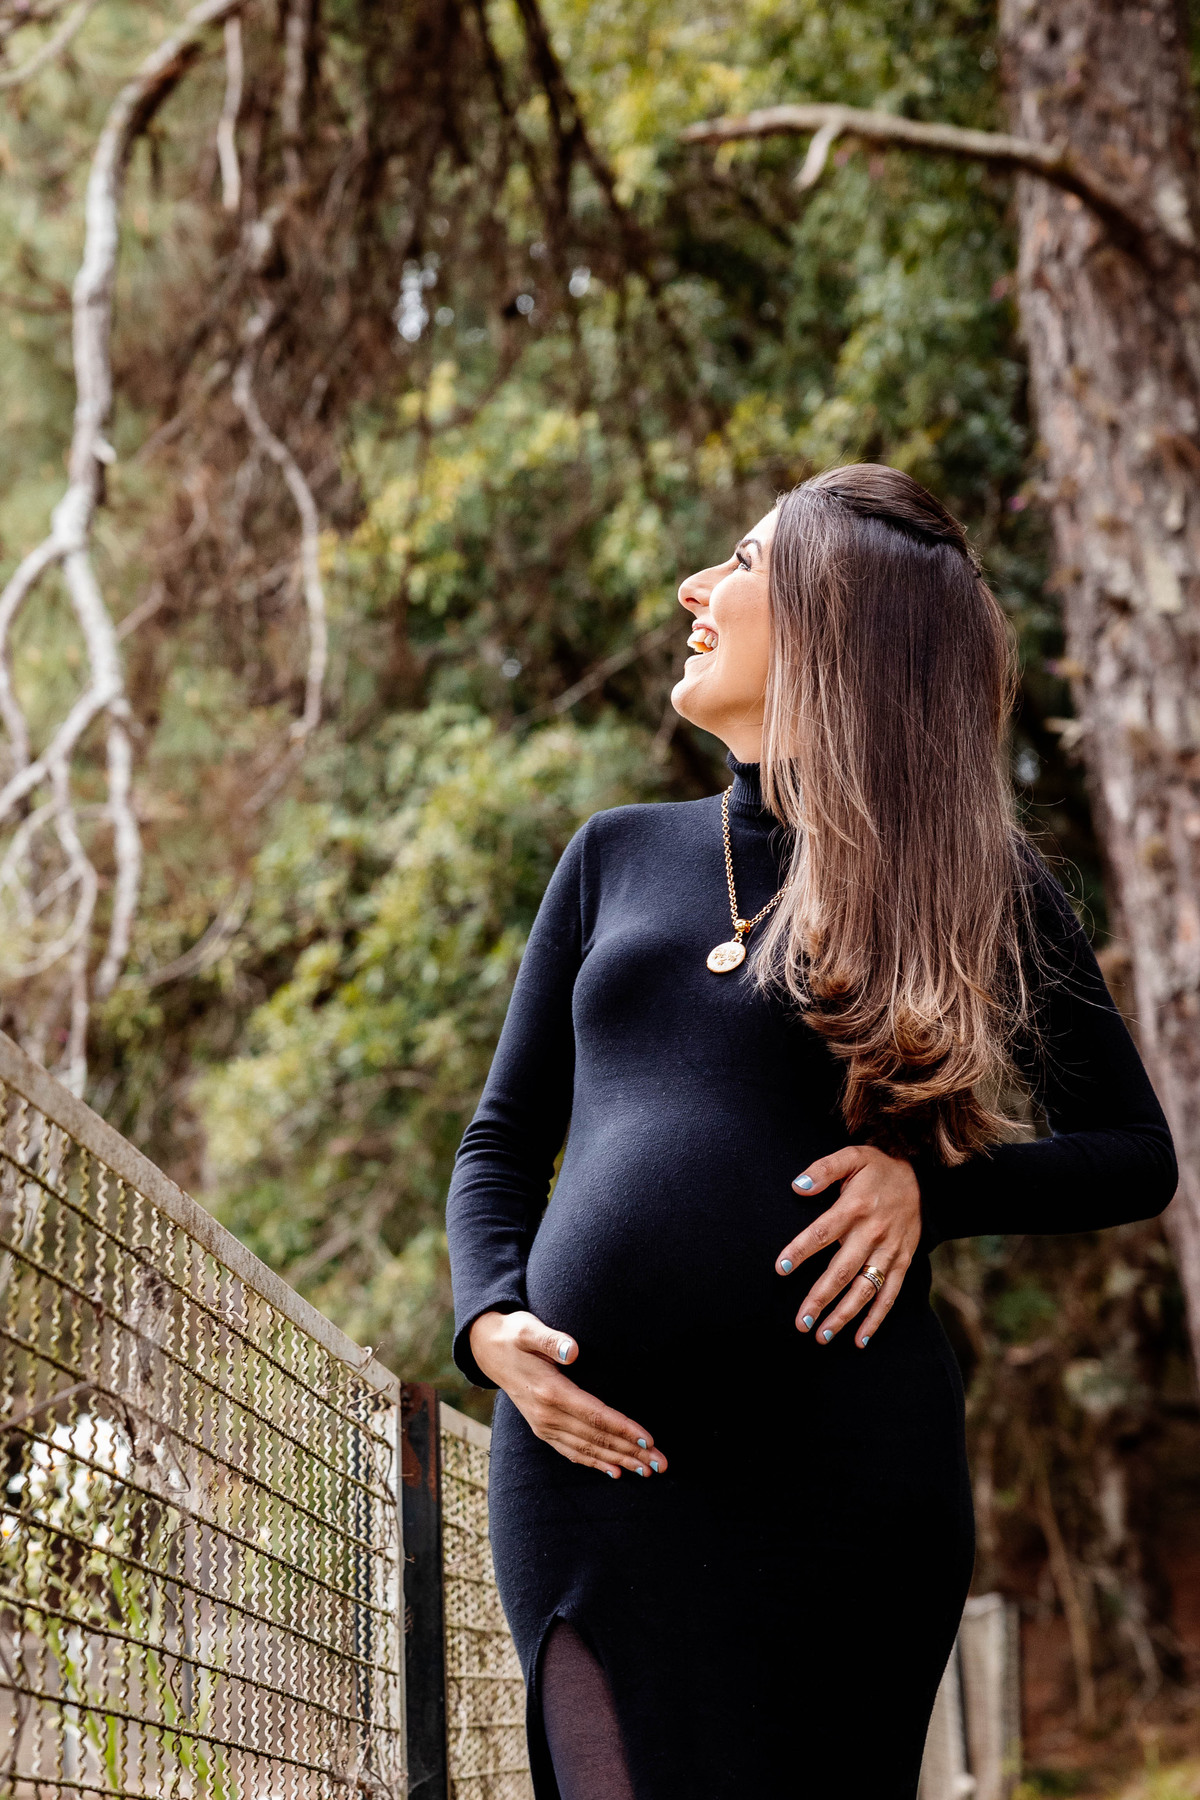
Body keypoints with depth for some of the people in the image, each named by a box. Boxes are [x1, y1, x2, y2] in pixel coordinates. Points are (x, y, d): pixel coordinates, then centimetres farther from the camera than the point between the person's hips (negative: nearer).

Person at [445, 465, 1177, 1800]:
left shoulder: (967, 884, 8)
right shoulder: (619, 858, 17)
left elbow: (1135, 1153, 10)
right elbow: (502, 1142, 20)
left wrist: (927, 1185, -6)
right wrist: (489, 1324, 0)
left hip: (839, 1456, -2)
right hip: (592, 1450, 3)